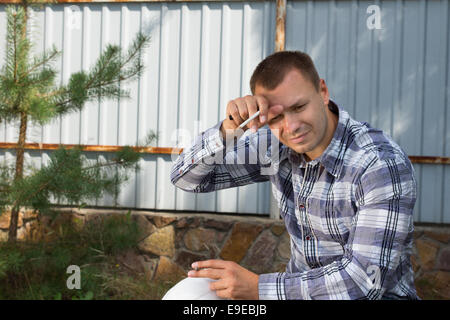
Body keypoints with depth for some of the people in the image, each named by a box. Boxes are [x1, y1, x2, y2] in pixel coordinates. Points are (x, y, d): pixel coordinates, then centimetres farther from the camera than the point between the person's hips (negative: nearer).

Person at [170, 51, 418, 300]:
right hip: (302, 290, 5)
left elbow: (367, 279, -27)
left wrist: (258, 288, -27)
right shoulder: (276, 146, -5)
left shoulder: (384, 164, -24)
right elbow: (186, 177, -1)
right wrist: (228, 129, -22)